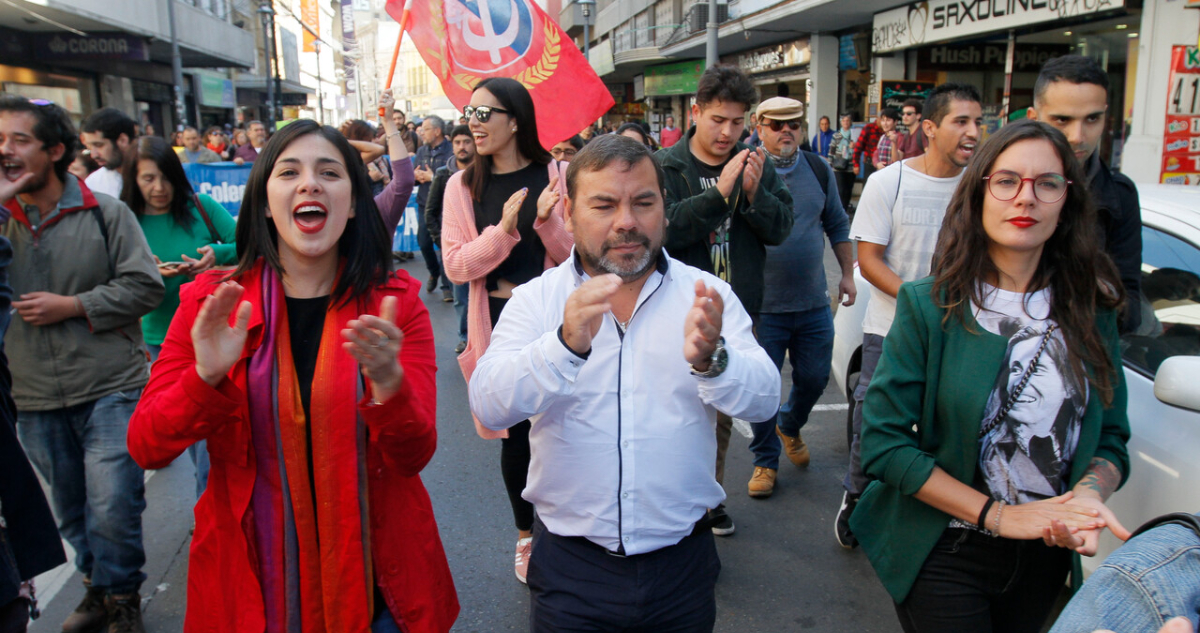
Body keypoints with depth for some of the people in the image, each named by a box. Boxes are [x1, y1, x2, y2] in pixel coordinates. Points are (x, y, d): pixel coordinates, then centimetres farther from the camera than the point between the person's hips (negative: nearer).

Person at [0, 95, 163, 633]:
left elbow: (145, 286, -6)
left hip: (110, 390, -4)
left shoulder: (105, 213, -3)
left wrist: (72, 306, -12)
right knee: (71, 511, 17)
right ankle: (97, 588, 38)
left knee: (112, 508, -3)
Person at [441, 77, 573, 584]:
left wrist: (547, 221, -21)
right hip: (498, 324, 1)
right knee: (514, 435, 9)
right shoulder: (462, 186, 2)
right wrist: (504, 231, -20)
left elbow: (575, 257, -3)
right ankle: (526, 535, 31)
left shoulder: (557, 176, -3)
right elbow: (456, 265, -5)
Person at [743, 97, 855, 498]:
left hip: (813, 303, 4)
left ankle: (790, 427, 43)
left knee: (814, 378, 13)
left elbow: (837, 225, 16)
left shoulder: (818, 170, 5)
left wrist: (847, 274, 14)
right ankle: (766, 459, 25)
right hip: (763, 306, -4)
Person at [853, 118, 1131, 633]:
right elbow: (882, 443, -16)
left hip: (1046, 557, 4)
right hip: (943, 557, -4)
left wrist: (1088, 496, -18)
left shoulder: (1090, 313, -2)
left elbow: (1111, 438, 3)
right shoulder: (929, 306, -14)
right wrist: (996, 514, -19)